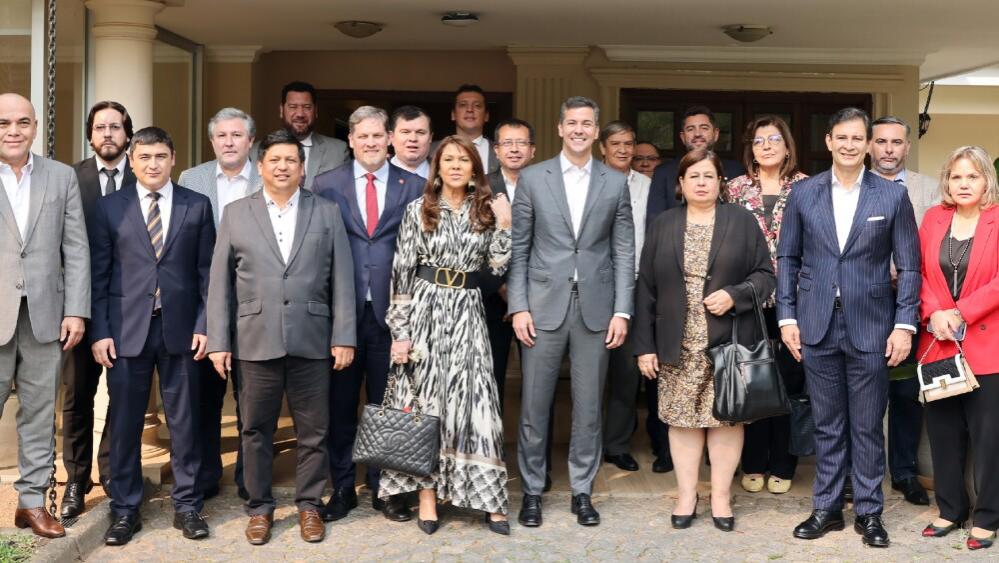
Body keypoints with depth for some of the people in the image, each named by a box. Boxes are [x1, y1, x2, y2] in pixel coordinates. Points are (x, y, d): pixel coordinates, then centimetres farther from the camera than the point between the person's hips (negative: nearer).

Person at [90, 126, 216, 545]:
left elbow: (207, 272, 5)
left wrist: (204, 324, -2)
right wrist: (99, 330, -3)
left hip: (181, 328, 0)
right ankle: (125, 508, 17)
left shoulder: (197, 206, 6)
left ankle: (187, 505, 17)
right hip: (127, 328, 0)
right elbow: (98, 273, 3)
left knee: (184, 420, 6)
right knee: (124, 422, 5)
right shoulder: (110, 207, 5)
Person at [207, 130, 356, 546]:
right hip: (255, 341, 0)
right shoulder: (235, 214, 8)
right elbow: (220, 282, 5)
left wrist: (344, 337, -3)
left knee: (313, 431, 6)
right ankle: (260, 507, 21)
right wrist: (218, 341, -1)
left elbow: (342, 280, 4)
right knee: (256, 430, 8)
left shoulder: (327, 213, 7)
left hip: (311, 341, 0)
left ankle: (309, 505, 20)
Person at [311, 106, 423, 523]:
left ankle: (385, 489, 22)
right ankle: (342, 488, 22)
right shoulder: (326, 185, 5)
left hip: (391, 311, 0)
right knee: (339, 405, 8)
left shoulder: (414, 187, 4)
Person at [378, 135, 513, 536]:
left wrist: (504, 225, -9)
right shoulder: (419, 210, 1)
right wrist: (399, 331, -7)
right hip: (425, 309, -1)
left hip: (466, 314, 1)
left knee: (473, 400, -2)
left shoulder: (486, 212, 7)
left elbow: (498, 268, 2)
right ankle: (427, 495, 11)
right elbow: (402, 272, -1)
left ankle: (486, 497, 5)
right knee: (424, 399, 2)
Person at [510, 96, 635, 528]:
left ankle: (582, 490, 19)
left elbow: (624, 252, 5)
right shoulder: (532, 179, 4)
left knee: (588, 406, 7)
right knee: (534, 405, 3)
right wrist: (518, 306, -4)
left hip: (596, 308, 1)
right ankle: (532, 490, 16)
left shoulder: (615, 183, 7)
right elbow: (519, 248, 3)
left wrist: (622, 311, -1)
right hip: (544, 306, -1)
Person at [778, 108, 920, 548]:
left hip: (870, 329, -1)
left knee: (867, 427, 6)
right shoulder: (804, 193, 4)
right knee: (827, 425, 11)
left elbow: (909, 266, 1)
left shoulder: (893, 196, 0)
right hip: (817, 327, 1)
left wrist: (905, 325, -6)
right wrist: (787, 317, 1)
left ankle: (869, 512, 19)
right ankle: (826, 508, 22)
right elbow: (787, 258, 7)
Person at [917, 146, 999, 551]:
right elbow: (921, 272, 5)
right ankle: (950, 510, 23)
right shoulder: (933, 218, 8)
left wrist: (960, 312, -15)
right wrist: (933, 314, -11)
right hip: (938, 344, 4)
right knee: (943, 433, 10)